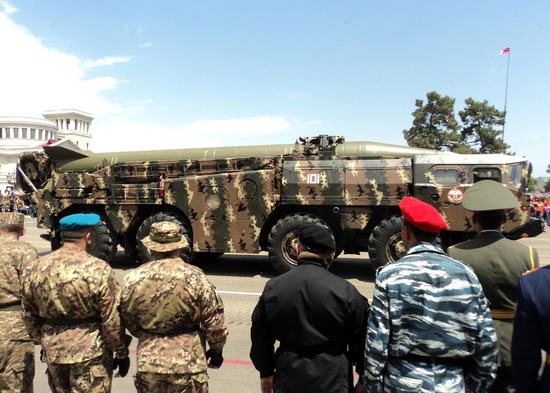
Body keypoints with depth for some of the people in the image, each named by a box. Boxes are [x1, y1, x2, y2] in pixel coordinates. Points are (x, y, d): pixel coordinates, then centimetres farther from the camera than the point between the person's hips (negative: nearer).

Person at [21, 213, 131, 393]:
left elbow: (29, 314, 9)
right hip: (90, 352, -5)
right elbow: (113, 319, -15)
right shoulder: (98, 270, -18)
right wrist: (122, 353, -4)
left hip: (53, 350, 5)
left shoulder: (40, 266, -2)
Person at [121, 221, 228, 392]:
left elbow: (130, 323, 6)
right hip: (188, 362, -2)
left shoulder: (133, 279, -7)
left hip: (149, 361, 2)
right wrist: (217, 349, 9)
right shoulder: (194, 276, -14)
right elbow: (213, 321, -9)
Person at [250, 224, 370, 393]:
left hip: (289, 379, 2)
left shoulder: (273, 288, -6)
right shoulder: (346, 291, -14)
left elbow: (260, 337, 3)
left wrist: (266, 372, 17)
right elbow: (361, 339, -5)